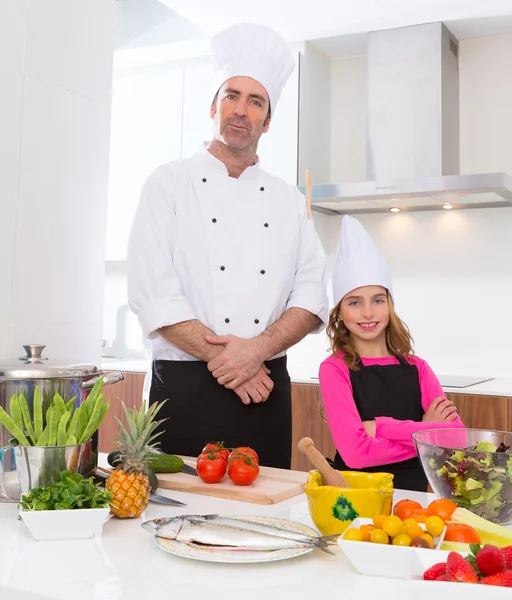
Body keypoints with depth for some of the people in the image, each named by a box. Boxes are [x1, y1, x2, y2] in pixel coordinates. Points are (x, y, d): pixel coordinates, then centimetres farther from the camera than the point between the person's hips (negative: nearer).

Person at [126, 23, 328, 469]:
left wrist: (258, 348, -15)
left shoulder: (289, 201, 11)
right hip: (186, 387, -3)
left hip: (268, 388, 3)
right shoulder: (170, 184, 1)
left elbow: (312, 297, 2)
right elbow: (153, 293, -9)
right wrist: (225, 361, -13)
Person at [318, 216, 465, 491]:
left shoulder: (417, 368, 4)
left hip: (412, 495, 2)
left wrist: (383, 427, -13)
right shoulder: (334, 369, -5)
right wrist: (425, 432, -8)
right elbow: (355, 451, -16)